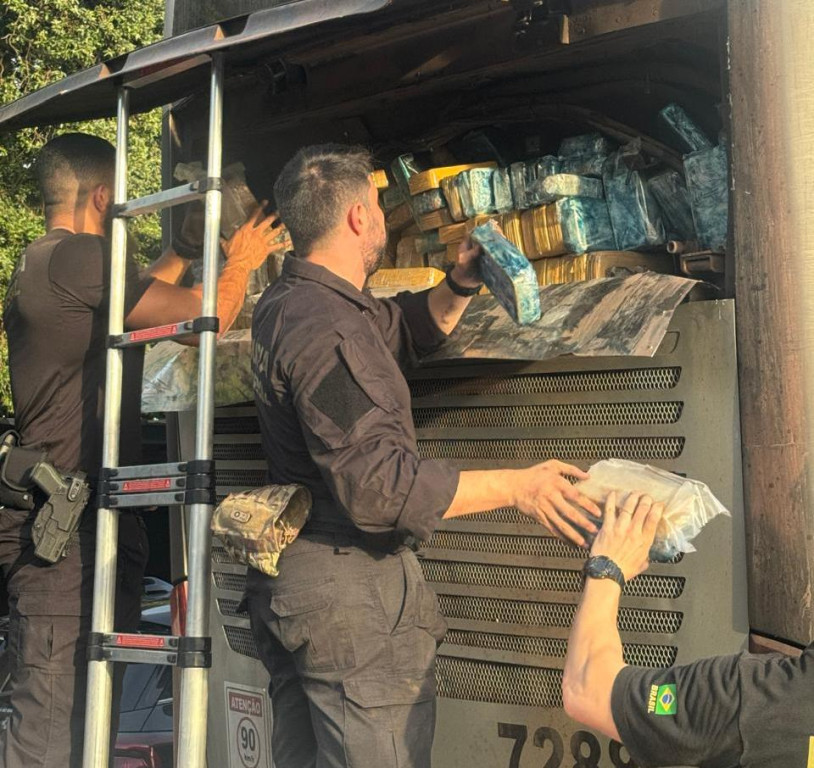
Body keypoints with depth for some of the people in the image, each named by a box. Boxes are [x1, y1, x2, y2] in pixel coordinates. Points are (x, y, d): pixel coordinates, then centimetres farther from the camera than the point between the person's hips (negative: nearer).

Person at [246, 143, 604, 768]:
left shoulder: (285, 302, 11)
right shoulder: (327, 330, -22)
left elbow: (406, 328, 23)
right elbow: (377, 482, -28)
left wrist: (461, 284, 4)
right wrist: (517, 486, -25)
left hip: (287, 578, 11)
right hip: (350, 592, -11)